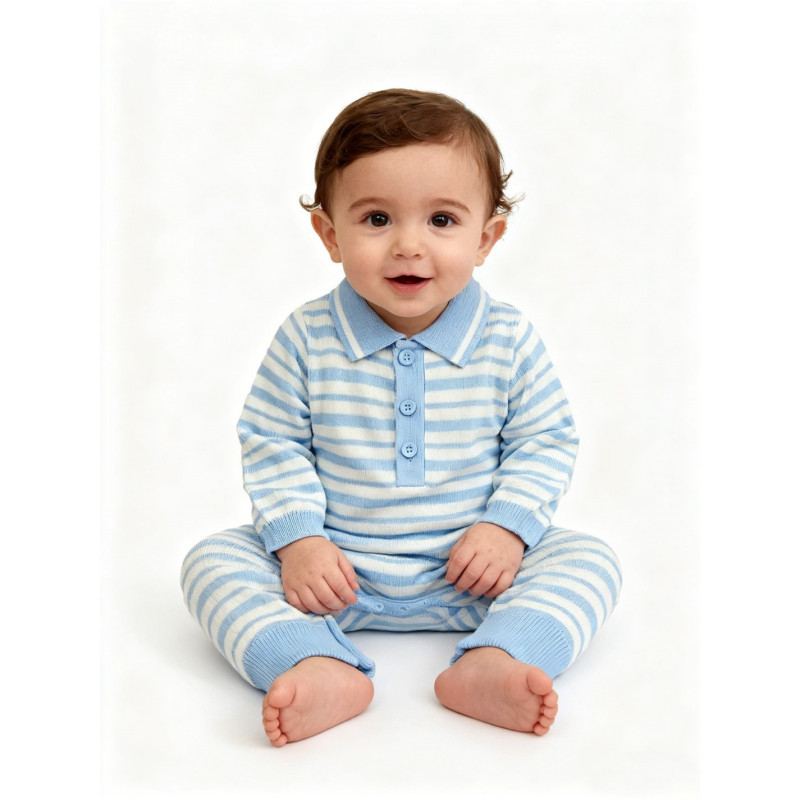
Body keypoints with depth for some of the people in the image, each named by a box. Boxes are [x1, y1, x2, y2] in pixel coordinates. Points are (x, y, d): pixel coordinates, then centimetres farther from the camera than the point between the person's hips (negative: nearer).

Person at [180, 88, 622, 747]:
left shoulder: (510, 341, -7)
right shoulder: (306, 340, -7)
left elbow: (546, 441, 1)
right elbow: (273, 445, -2)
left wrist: (507, 526, -13)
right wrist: (298, 539, -15)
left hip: (469, 571, 0)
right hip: (334, 569, 0)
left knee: (590, 559, -17)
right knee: (214, 559, -17)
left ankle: (491, 663, -36)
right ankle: (321, 670, -36)